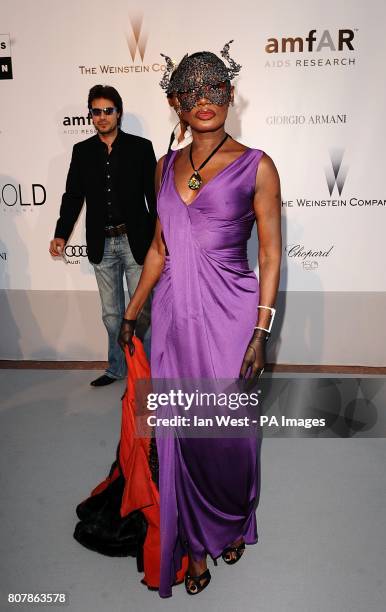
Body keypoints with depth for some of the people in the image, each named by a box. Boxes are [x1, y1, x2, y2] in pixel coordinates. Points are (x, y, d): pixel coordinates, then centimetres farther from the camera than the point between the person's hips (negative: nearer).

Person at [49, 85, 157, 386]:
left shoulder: (140, 147, 0)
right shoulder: (82, 151, 8)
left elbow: (154, 195, -1)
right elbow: (73, 196, 7)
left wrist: (159, 239, -5)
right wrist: (61, 235, -3)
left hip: (135, 240, -3)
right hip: (102, 245, 3)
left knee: (141, 308, 0)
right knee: (111, 312, 13)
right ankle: (117, 367, 28)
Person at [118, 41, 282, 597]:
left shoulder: (256, 166, -4)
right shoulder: (167, 166, 9)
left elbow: (271, 255, -5)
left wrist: (260, 333, -11)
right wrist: (132, 311, 15)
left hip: (228, 315, -4)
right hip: (173, 316, 4)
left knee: (230, 432, 11)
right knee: (180, 434, 11)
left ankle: (235, 524, 42)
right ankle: (196, 545, 35)